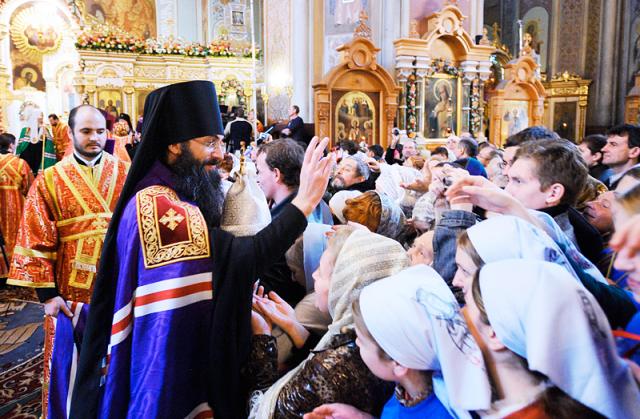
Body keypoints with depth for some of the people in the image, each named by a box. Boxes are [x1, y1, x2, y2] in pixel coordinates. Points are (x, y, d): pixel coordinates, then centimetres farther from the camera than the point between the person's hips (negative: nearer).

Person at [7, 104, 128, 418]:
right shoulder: (49, 181, -2)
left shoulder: (126, 175, 0)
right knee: (66, 366, 10)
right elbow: (37, 241, -3)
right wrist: (47, 292, -7)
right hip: (70, 292, -1)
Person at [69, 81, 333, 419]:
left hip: (189, 351, 9)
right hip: (167, 366, -9)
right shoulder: (154, 204, -25)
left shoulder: (179, 196, 8)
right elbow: (236, 258, -35)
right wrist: (303, 203, -35)